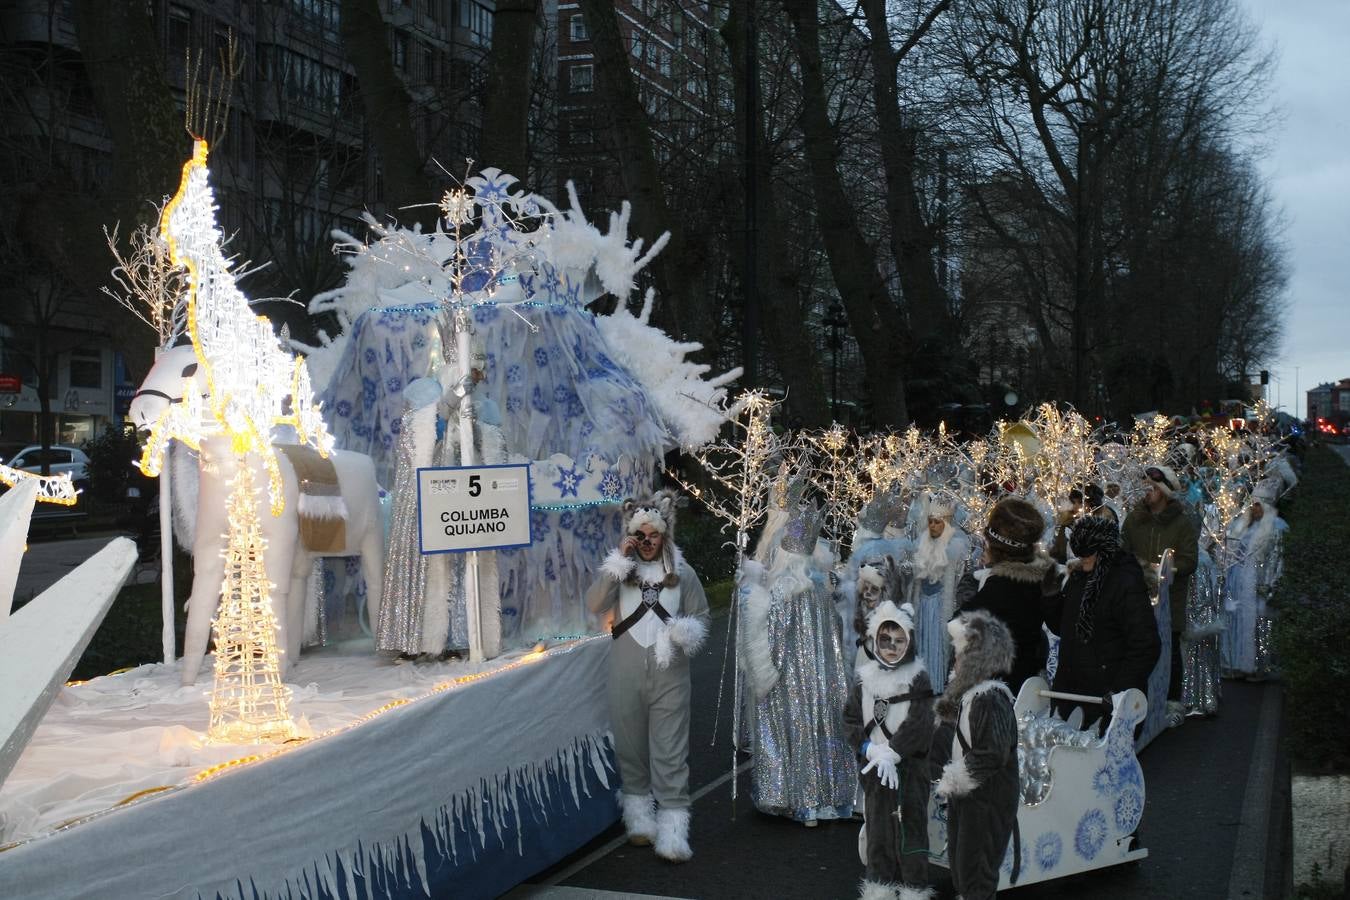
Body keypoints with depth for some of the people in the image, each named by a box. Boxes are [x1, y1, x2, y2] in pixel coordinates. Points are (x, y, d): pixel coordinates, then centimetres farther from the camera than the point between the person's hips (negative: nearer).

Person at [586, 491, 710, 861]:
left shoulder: (682, 573, 3)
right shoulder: (620, 570, 3)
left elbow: (701, 615, 11)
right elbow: (595, 604, -12)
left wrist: (688, 632, -12)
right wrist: (618, 563, -17)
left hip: (669, 676, -1)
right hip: (626, 675, 1)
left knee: (670, 752, -3)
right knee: (631, 748, 11)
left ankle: (672, 828, 0)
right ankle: (640, 817, 27)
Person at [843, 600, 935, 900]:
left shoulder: (917, 679, -7)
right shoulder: (865, 679, 3)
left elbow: (919, 726, -14)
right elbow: (851, 720, 2)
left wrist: (893, 753, -21)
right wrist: (870, 749, -13)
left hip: (908, 767, -3)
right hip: (873, 768, 3)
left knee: (909, 828, 0)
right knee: (877, 828, 11)